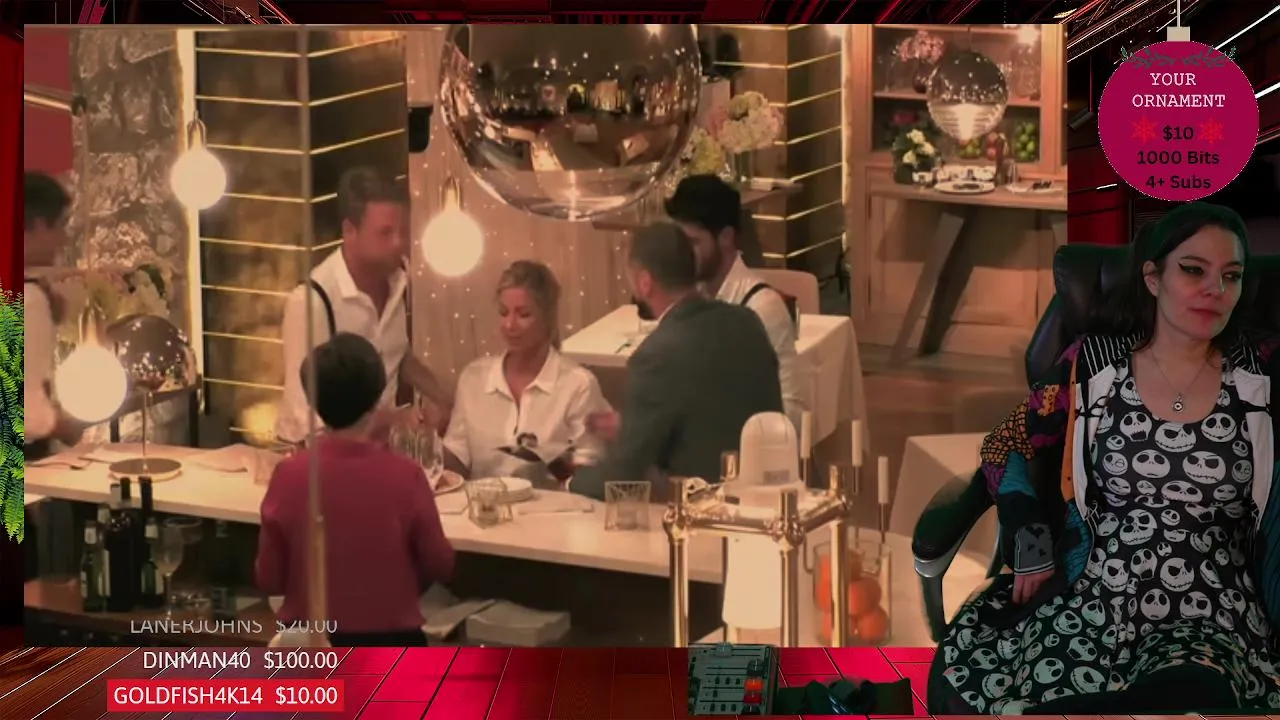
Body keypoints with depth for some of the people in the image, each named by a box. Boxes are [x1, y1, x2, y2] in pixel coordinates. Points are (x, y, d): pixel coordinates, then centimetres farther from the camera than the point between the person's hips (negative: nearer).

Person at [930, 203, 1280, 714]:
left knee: (1196, 696, -40)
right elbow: (1005, 446, 16)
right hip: (1096, 592, -1)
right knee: (960, 675, -34)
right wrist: (1031, 550, 4)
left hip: (1211, 614, 1)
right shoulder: (1095, 364, 8)